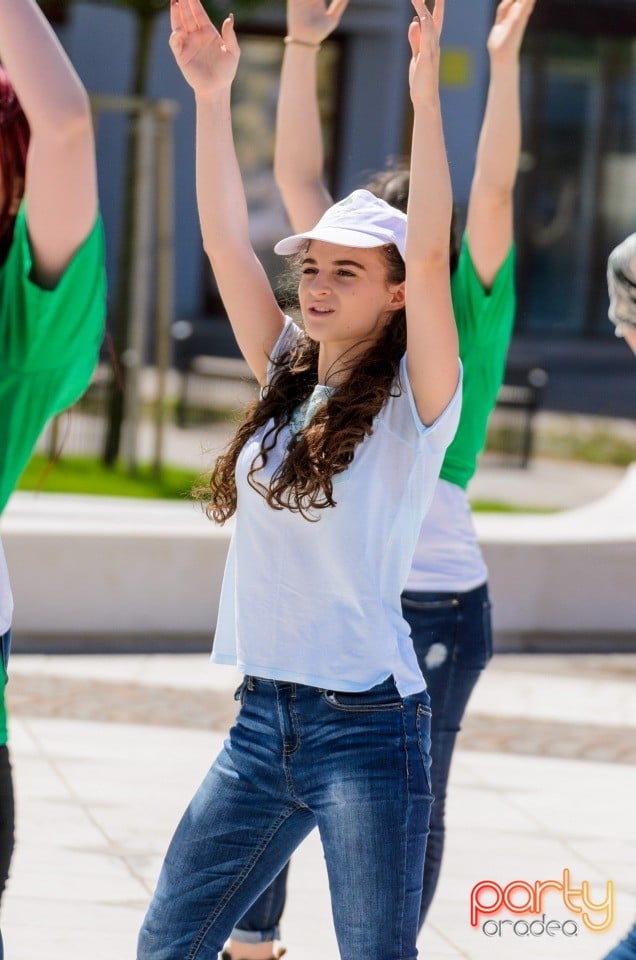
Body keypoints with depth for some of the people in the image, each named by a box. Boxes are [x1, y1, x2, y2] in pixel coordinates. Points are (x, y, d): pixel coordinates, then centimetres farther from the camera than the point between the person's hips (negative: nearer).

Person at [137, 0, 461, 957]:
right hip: (265, 718, 6)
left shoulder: (412, 404, -6)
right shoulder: (287, 379, 11)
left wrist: (424, 96, -25)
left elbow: (429, 259, -19)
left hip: (367, 725, -6)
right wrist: (212, 95, -1)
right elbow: (225, 241, 7)